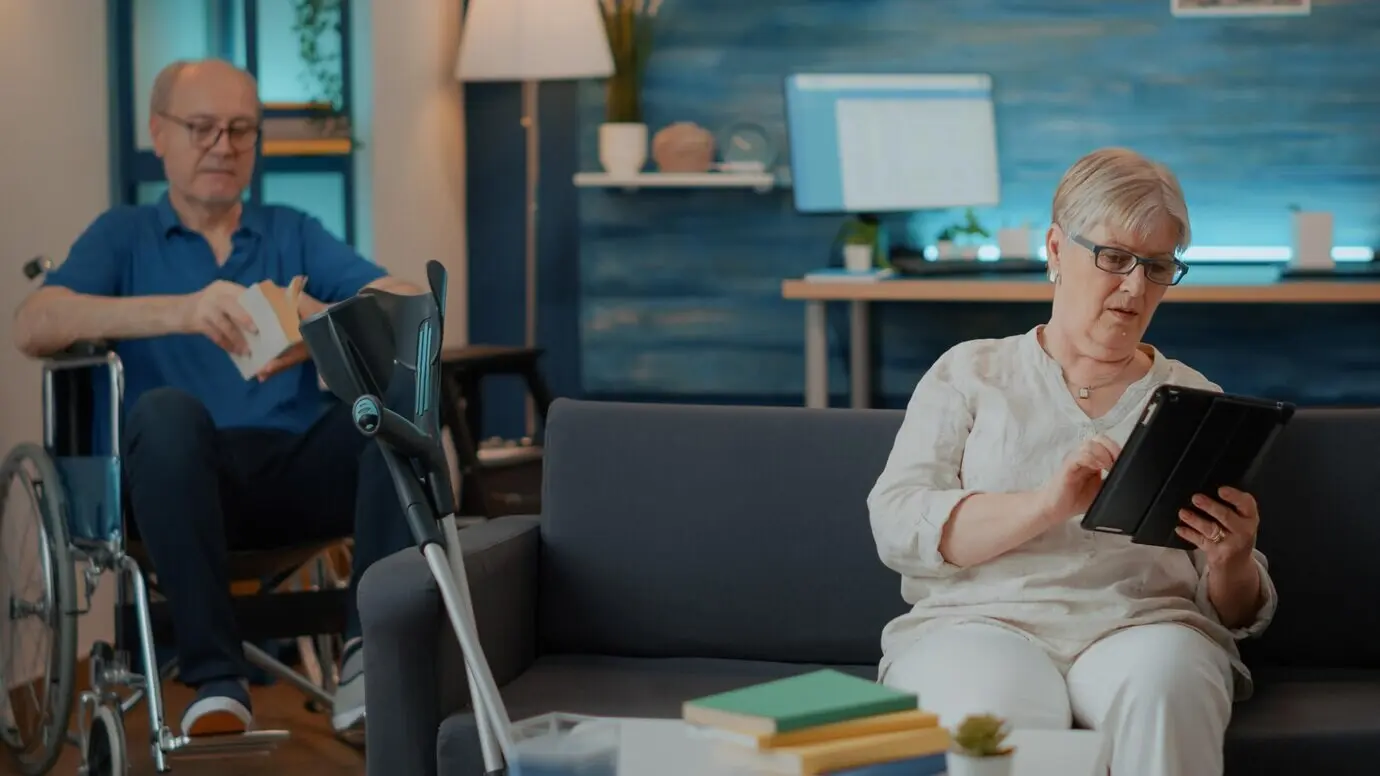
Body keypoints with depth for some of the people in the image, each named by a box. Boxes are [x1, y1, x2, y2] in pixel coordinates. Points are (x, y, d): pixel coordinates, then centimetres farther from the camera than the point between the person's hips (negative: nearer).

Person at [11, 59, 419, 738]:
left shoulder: (294, 234, 21)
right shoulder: (123, 237, 16)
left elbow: (407, 307, 4)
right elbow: (33, 327, -6)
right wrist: (181, 311, -22)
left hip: (303, 474, 2)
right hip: (188, 480, -2)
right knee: (166, 410, -34)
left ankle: (370, 653, -35)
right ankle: (215, 681, -34)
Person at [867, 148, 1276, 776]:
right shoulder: (970, 373, 15)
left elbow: (1240, 614, 16)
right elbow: (895, 524, -1)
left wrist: (1231, 563, -10)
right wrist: (1046, 506, -16)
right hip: (980, 621, -2)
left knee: (1160, 683, -36)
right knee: (992, 715, -39)